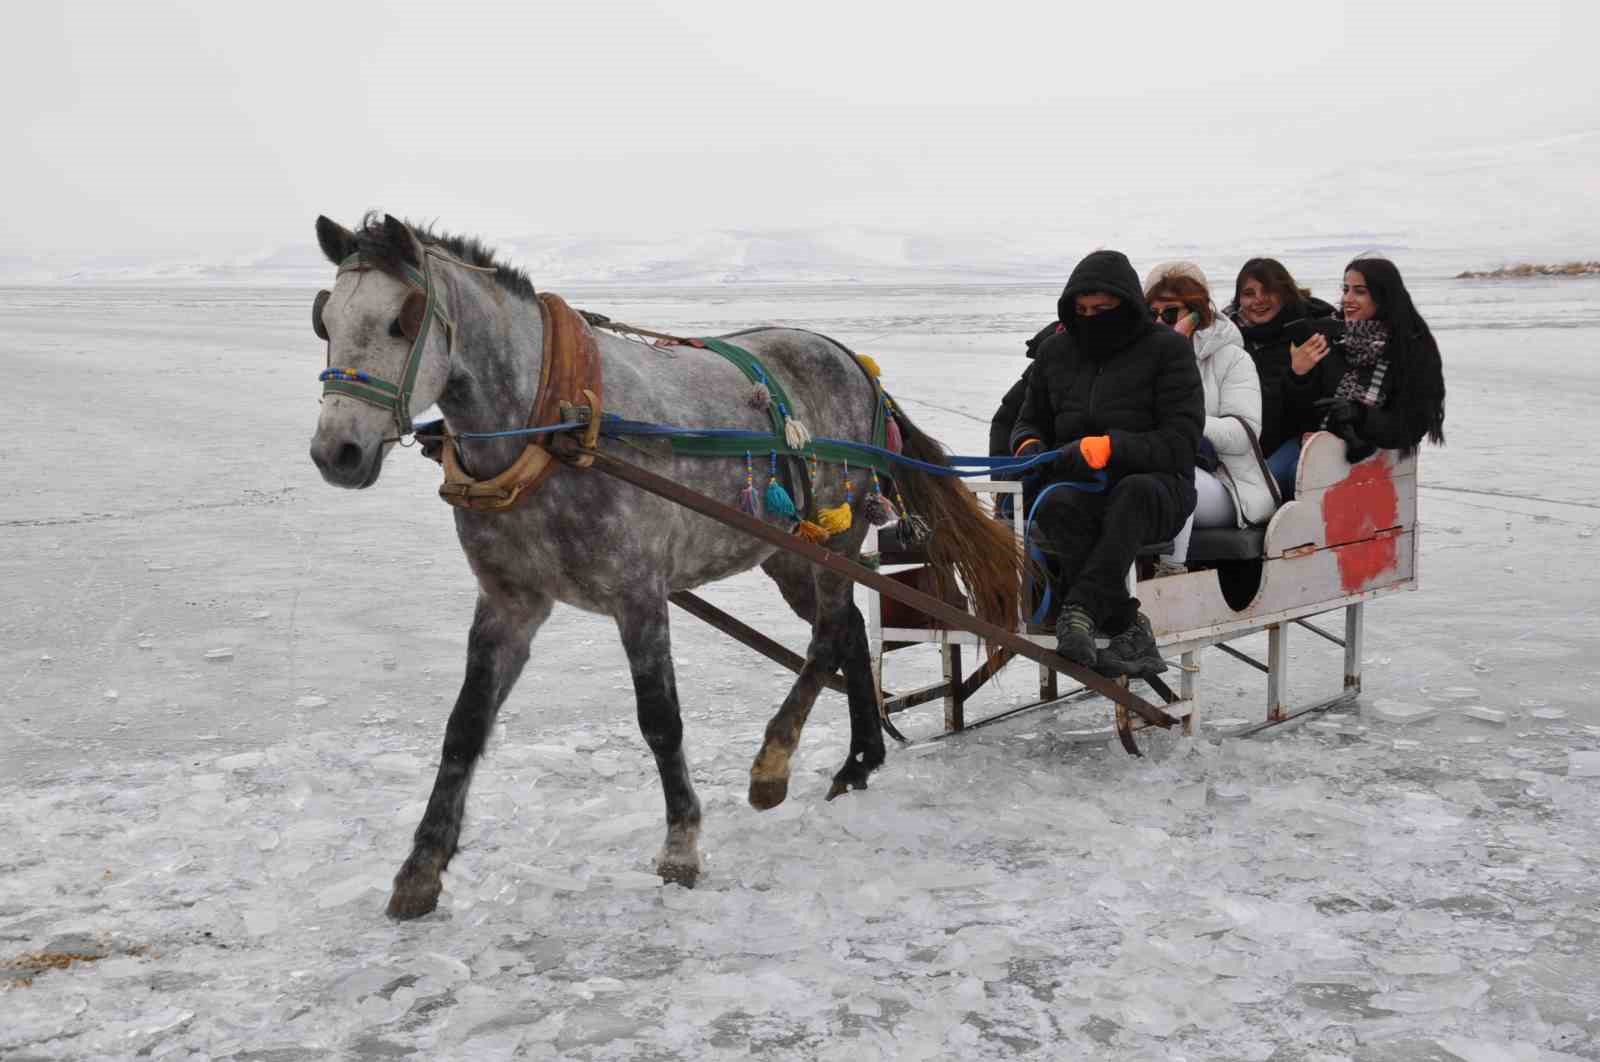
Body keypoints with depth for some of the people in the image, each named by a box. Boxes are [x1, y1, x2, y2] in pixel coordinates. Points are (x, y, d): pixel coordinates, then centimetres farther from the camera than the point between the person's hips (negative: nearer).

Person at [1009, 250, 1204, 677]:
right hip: (1077, 482, 3)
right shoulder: (1056, 350, 14)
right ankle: (1129, 631, -38)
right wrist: (1030, 446, -1)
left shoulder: (1167, 348, 1)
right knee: (1055, 506, -35)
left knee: (1135, 491, -40)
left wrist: (1110, 446, -23)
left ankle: (1081, 610, -49)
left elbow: (1181, 442, -8)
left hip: (1154, 485, -3)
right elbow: (1029, 421, 25)